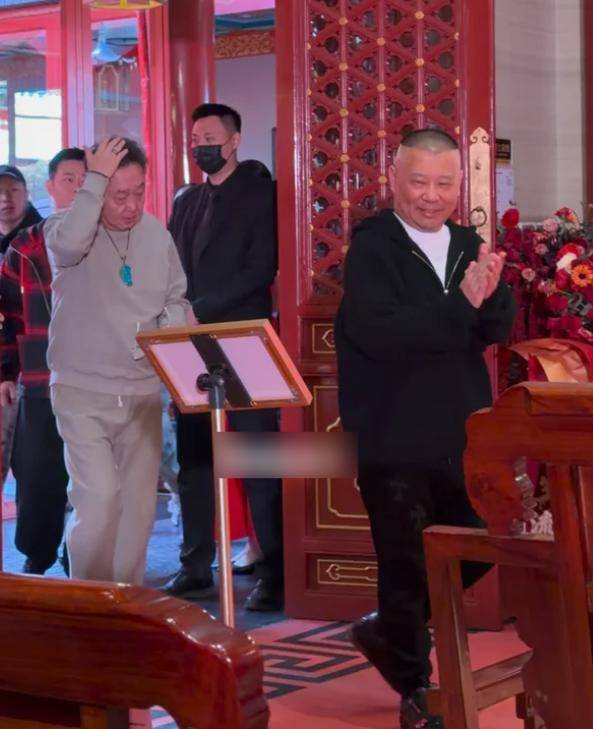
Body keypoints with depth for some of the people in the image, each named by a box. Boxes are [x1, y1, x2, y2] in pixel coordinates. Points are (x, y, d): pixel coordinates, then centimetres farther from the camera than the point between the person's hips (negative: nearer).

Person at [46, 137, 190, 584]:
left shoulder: (157, 234, 4)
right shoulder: (65, 225, -7)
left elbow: (177, 300, 12)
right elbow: (70, 243, -32)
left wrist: (169, 328, -11)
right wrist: (97, 177, -25)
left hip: (143, 392, 4)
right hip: (84, 393, -4)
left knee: (139, 504, 9)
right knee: (98, 500, -15)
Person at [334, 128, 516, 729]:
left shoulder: (469, 245, 5)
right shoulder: (371, 250, -13)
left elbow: (499, 330, 0)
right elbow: (379, 334, -27)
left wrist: (490, 293, -21)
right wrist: (460, 303, -30)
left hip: (464, 436, 6)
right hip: (395, 441, -6)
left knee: (477, 550, 14)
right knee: (406, 563, 4)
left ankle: (391, 634, 36)